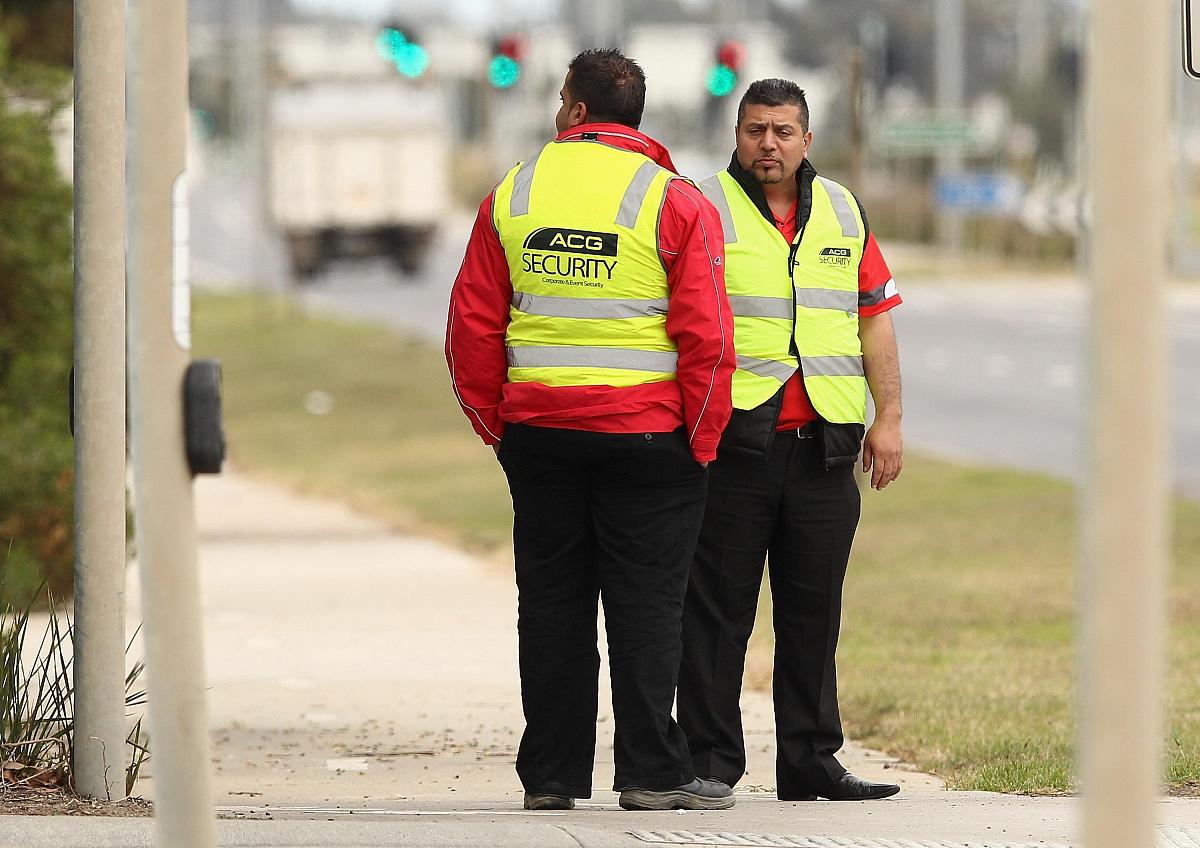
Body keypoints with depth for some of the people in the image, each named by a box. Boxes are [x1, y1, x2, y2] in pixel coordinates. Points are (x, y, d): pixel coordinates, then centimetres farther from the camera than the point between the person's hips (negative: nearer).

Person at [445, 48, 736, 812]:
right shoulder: (677, 203, -6)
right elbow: (706, 335, -11)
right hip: (645, 432, -3)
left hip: (537, 431, 3)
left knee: (552, 604, 9)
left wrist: (494, 422, 13)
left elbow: (473, 324, 6)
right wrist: (702, 439, -3)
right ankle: (652, 772, -1)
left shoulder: (511, 196, 5)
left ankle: (552, 774, 11)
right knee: (646, 606, 1)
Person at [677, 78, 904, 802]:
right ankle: (710, 761, 3)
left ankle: (810, 759, 13)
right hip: (733, 441, -4)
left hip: (823, 444, 4)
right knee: (718, 609, -2)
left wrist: (889, 418, 6)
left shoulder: (842, 212, 14)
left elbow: (875, 317, 14)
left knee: (814, 609, 7)